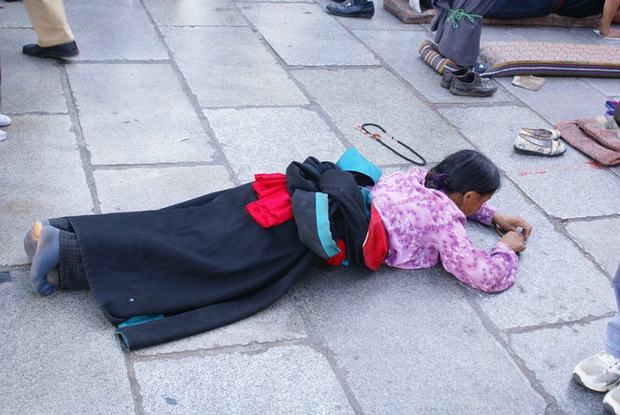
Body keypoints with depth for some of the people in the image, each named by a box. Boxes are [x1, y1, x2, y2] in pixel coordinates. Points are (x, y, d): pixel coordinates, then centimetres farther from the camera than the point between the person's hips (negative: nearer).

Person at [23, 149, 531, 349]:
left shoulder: (425, 176, 25)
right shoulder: (445, 221, 1)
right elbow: (490, 277, 1)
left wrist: (495, 216, 43)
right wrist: (508, 248, 20)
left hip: (303, 192, 8)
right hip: (312, 231, -8)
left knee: (186, 232, 0)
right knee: (205, 260, -13)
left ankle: (60, 235, -6)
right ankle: (66, 253, -20)